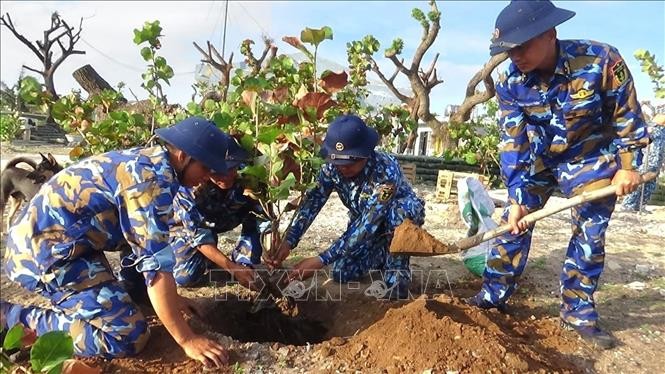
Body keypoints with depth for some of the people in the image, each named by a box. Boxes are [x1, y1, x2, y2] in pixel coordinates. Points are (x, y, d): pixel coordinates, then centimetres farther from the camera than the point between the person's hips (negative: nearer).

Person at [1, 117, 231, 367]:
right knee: (129, 336, -16)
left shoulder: (144, 161, 8)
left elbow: (148, 246, 16)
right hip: (47, 251, -10)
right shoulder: (152, 178, -22)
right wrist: (187, 340, -22)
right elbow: (156, 263, -26)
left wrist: (170, 297, 19)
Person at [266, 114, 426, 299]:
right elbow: (311, 204, -23)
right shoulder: (332, 167, -23)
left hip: (405, 215, -4)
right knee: (341, 274, -8)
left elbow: (367, 225, -43)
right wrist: (288, 243, -39)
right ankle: (383, 257, 20)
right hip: (367, 223, 5)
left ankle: (398, 272, -17)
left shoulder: (386, 170, -40)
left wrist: (322, 260, -46)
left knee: (398, 210, -40)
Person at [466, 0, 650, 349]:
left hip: (590, 157, -1)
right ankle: (493, 296, 13)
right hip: (536, 158, 2)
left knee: (589, 234, 1)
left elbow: (627, 116, -11)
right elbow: (513, 142, -16)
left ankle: (578, 313, 16)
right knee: (514, 224, -1)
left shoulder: (601, 59, -27)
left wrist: (627, 164, -9)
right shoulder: (510, 82, -20)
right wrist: (516, 196, -22)